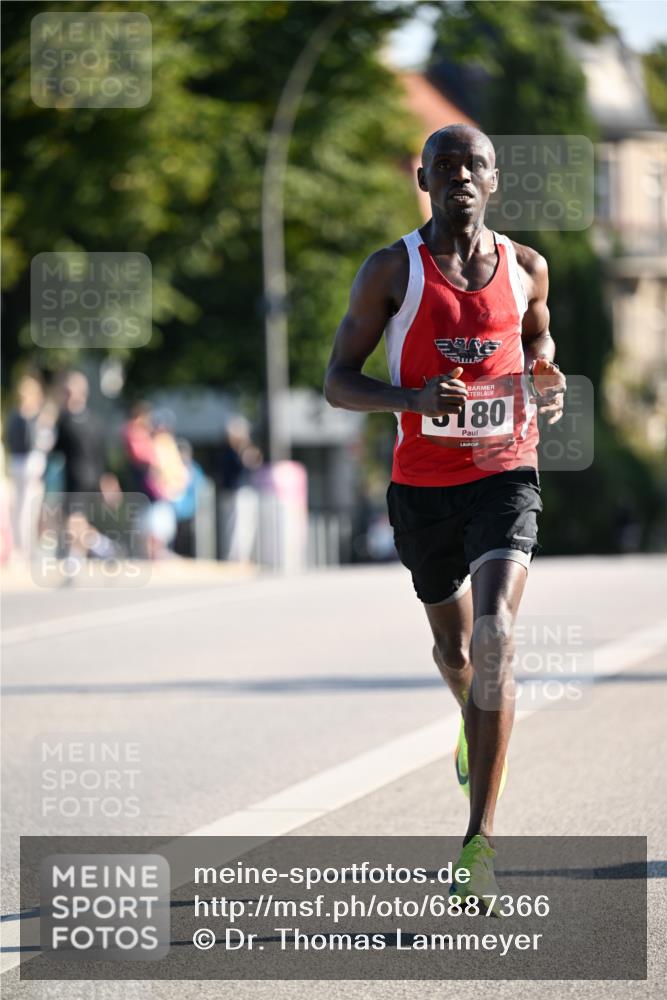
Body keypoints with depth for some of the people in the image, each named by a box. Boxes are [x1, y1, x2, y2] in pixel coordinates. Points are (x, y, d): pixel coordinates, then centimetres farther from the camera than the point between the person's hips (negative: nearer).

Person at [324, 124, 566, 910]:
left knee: (495, 635, -21)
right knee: (454, 647, 17)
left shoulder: (525, 268, 4)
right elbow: (337, 382, -4)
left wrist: (548, 387, 1)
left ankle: (480, 837, -24)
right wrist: (412, 398, -22)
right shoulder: (391, 271, -4)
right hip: (422, 485, 1)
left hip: (505, 475, -1)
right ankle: (478, 727, 56)